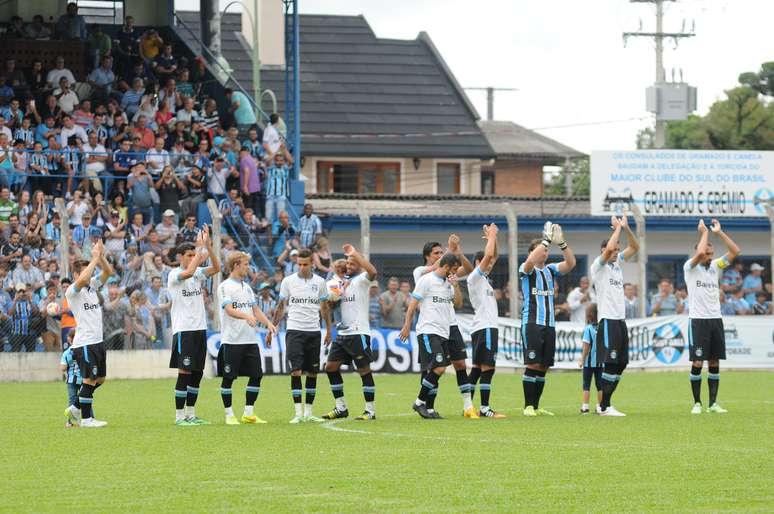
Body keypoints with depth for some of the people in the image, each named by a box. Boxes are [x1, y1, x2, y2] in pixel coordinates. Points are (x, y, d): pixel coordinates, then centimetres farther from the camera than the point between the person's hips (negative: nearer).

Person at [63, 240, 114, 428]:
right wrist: (95, 258, -24)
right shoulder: (72, 291, -9)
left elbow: (108, 272, 8)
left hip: (97, 340, 8)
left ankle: (75, 409, 24)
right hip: (84, 342, -8)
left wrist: (101, 256, -9)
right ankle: (86, 418, 0)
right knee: (90, 380, -7)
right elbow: (82, 280, -30)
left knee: (99, 379, 13)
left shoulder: (92, 285, 13)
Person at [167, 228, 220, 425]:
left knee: (197, 373, 8)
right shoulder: (174, 275, -7)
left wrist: (208, 246, -12)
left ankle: (190, 414, 15)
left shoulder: (198, 273, 12)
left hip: (200, 328, 7)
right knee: (185, 372, -7)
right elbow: (189, 272, -27)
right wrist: (200, 248, -21)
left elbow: (216, 268, -2)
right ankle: (180, 416, -3)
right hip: (184, 329, -7)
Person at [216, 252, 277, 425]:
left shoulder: (247, 287, 17)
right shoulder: (225, 287, -5)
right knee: (228, 378, -2)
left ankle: (248, 414, 11)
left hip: (250, 339, 7)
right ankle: (229, 415, 5)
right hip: (232, 340, -7)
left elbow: (255, 309, 16)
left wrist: (268, 323, 0)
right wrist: (247, 316, -35)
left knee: (256, 375, 3)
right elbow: (229, 310, -18)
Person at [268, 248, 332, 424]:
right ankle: (298, 413, -11)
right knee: (296, 371, -11)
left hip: (313, 332, 2)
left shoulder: (319, 282, 6)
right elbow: (281, 307, 8)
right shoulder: (288, 281, 2)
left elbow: (324, 308, 14)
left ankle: (308, 412, 10)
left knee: (312, 373, 3)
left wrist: (329, 331, 11)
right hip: (294, 331, -2)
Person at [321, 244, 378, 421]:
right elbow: (332, 302, 24)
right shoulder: (344, 282, 18)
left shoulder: (361, 280, -5)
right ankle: (341, 408, 13)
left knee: (364, 369, -5)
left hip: (358, 332, -8)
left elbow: (372, 271, -29)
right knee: (331, 366, 6)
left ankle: (370, 410, 0)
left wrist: (355, 253, -24)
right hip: (343, 332, 9)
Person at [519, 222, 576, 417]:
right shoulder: (527, 270, 0)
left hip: (549, 324, 6)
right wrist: (547, 241, -23)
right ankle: (528, 406, -8)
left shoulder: (550, 269, 14)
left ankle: (536, 406, 11)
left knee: (544, 366, 5)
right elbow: (531, 261, -24)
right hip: (532, 322, -6)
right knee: (533, 364, -11)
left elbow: (570, 263, 0)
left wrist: (561, 243, -13)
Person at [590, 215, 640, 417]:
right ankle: (605, 407, -10)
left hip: (620, 319, 8)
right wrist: (617, 227, -10)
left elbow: (634, 247, 17)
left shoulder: (617, 263, 17)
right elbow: (608, 248, -22)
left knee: (621, 364, 7)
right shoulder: (598, 265, -4)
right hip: (608, 319, -8)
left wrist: (626, 227, 3)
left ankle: (604, 404, 13)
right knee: (612, 363, -13)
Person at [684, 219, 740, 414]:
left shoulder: (715, 266, 11)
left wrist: (719, 232, 0)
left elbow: (735, 251, 3)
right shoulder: (690, 267, -4)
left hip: (716, 319, 5)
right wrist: (704, 232, -11)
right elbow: (699, 253, -24)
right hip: (698, 320, -5)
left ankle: (713, 403, 8)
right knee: (697, 363, -6)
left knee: (714, 363, 4)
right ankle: (697, 403, 1)